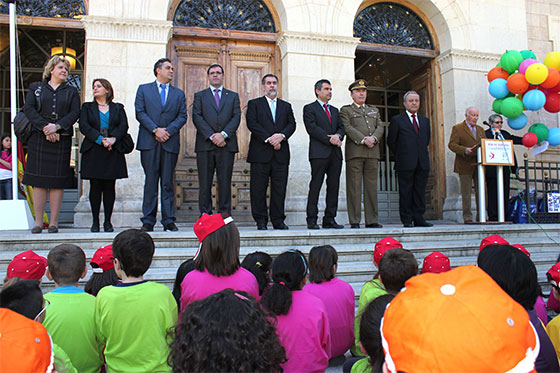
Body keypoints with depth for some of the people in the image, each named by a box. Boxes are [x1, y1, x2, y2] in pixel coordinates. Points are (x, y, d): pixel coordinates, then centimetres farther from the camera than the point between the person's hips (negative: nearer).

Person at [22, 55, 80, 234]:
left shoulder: (72, 92, 15)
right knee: (39, 180, -1)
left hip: (62, 140, 0)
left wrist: (57, 127, -14)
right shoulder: (36, 88, 15)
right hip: (38, 139, 0)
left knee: (57, 181, -2)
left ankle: (54, 222, 3)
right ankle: (38, 222, 4)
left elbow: (74, 113, 2)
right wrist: (45, 127, -13)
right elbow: (28, 108, 1)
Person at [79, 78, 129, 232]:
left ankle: (108, 221, 6)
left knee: (109, 187, 0)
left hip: (113, 152, 0)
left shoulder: (118, 108, 15)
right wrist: (100, 139, -14)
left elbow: (124, 126, 1)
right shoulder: (87, 107, 15)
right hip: (93, 152, 0)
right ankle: (95, 221, 6)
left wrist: (113, 139, -17)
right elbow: (83, 126, 0)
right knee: (95, 187, -1)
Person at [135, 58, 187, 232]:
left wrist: (168, 131, -8)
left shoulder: (179, 93, 17)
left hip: (170, 142, 1)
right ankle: (148, 221, 4)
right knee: (151, 181, -1)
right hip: (149, 143, -1)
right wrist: (155, 130, -10)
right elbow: (140, 113, 2)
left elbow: (182, 116, 7)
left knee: (168, 182, 1)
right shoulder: (144, 89, 12)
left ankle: (168, 221, 4)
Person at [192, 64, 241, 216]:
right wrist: (211, 136, -11)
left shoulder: (233, 96, 17)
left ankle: (224, 214, 3)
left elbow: (236, 117, 5)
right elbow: (197, 118, 1)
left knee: (225, 182, -1)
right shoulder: (199, 95, 15)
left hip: (226, 144, 0)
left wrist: (223, 134, -11)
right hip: (205, 145, 0)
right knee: (205, 182, 0)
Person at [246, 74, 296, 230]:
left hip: (281, 153, 3)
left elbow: (292, 124, 8)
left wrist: (282, 135, -13)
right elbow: (252, 124, -3)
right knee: (259, 188, -2)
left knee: (280, 188, 1)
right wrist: (268, 139, -13)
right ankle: (261, 221, 4)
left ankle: (278, 220, 8)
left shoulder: (286, 106, 21)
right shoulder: (254, 104, 11)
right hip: (260, 152, -2)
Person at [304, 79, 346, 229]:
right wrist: (330, 139, -13)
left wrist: (338, 135, -9)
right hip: (319, 153, -6)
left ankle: (330, 219, 7)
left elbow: (341, 126, 15)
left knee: (334, 186, 3)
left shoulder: (335, 110, 25)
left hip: (335, 153, 6)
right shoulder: (309, 108, 5)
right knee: (315, 186, -7)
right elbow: (312, 128, -8)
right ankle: (312, 220, -4)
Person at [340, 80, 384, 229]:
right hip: (354, 151, -4)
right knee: (354, 186, -7)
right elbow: (347, 128, -5)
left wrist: (374, 138, -10)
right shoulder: (346, 110, 10)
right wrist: (363, 140, -16)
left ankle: (371, 220, 5)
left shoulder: (374, 110, 25)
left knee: (371, 186, 3)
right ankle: (354, 221, -5)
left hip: (372, 151, 4)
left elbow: (380, 127, 11)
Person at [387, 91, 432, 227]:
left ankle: (419, 219, 9)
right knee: (406, 192, -3)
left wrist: (422, 154, 16)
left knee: (420, 191, 4)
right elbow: (391, 141, 5)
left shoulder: (425, 120, 18)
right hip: (405, 164, -4)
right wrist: (401, 156, 6)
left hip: (423, 163, 4)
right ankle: (407, 220, 1)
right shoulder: (397, 120, 3)